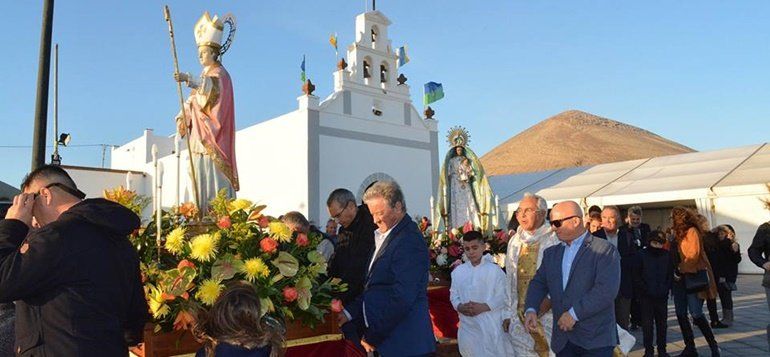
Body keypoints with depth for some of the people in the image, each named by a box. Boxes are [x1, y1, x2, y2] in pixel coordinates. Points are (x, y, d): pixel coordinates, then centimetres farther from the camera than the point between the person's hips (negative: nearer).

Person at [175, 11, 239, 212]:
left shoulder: (218, 74, -4)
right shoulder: (206, 74, 22)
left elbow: (208, 90, -27)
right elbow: (193, 99, 17)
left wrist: (189, 80, -41)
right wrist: (183, 116, 1)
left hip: (213, 136, -9)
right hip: (200, 136, 9)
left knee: (212, 173, -14)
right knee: (200, 174, 5)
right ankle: (202, 211, 6)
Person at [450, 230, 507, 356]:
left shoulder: (494, 270, -4)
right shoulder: (458, 271, 7)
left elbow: (502, 297, -7)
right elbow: (453, 295, 9)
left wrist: (484, 307, -18)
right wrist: (460, 307, -11)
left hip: (490, 325, -3)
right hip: (467, 326, 3)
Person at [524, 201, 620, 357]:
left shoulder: (605, 250, -7)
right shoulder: (551, 253, 14)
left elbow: (607, 290, -18)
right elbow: (539, 282, 10)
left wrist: (574, 313, -19)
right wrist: (531, 309, -8)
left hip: (596, 339, -5)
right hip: (562, 339, 5)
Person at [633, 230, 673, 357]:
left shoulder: (667, 255, 3)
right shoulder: (642, 254, -4)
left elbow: (671, 274, 8)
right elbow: (636, 275, -2)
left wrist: (666, 288, -3)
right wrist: (644, 289, -10)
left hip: (662, 296, 2)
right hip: (646, 296, -2)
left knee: (662, 323, 10)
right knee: (647, 324, 1)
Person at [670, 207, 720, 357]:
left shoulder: (692, 232, -10)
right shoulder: (678, 233, 15)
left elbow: (693, 255, -17)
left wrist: (680, 269, -13)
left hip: (692, 277, -8)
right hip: (679, 278, 9)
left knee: (696, 314, -9)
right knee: (681, 314, 7)